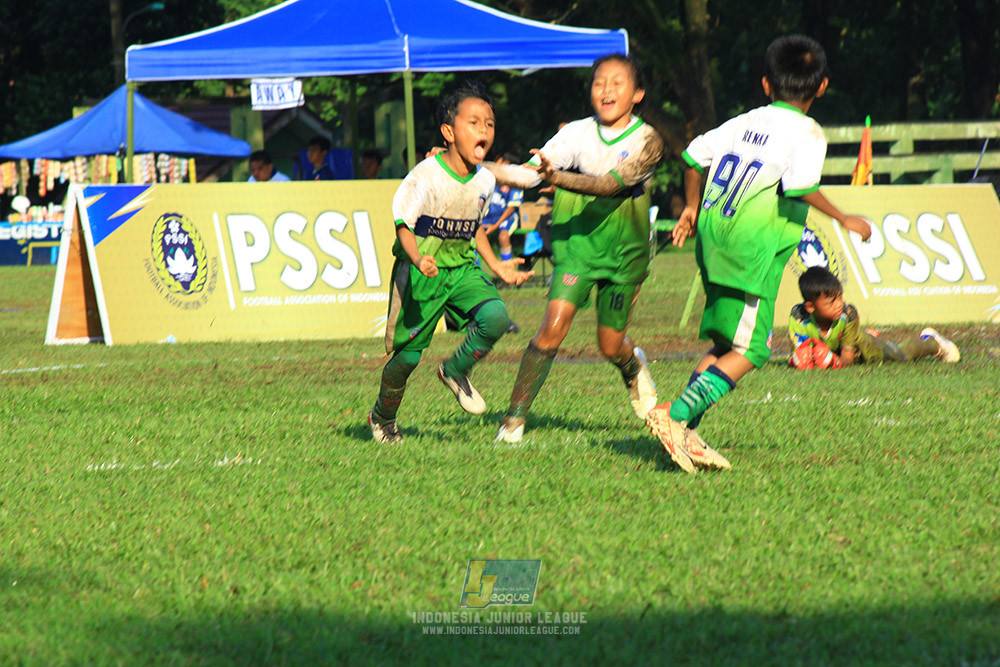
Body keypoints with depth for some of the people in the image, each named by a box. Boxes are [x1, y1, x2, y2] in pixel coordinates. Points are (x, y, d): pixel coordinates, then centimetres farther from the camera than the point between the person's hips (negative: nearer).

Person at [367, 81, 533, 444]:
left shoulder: (485, 180, -1)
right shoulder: (426, 176, -20)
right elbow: (404, 226, -15)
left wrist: (496, 265, 9)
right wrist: (419, 261, -33)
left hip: (462, 268, 4)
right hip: (419, 274, -4)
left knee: (495, 317, -23)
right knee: (407, 356, 1)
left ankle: (456, 372, 5)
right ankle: (382, 417, 31)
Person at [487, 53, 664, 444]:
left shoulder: (646, 141, -12)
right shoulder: (578, 134, -5)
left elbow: (611, 184, -28)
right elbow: (531, 173, -13)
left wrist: (557, 177, -42)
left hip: (623, 251, 0)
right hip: (576, 241, 0)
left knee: (610, 346, 7)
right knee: (555, 323, -19)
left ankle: (634, 368, 47)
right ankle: (515, 417, -14)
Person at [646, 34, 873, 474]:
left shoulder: (744, 122, 13)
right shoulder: (806, 133, -7)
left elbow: (695, 155, 18)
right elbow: (802, 187, -22)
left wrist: (692, 207, 33)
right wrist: (843, 219, -10)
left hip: (714, 240, 7)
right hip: (754, 255, -7)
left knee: (724, 343, 15)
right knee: (749, 351, -3)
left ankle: (686, 435, 7)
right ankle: (676, 415, -16)